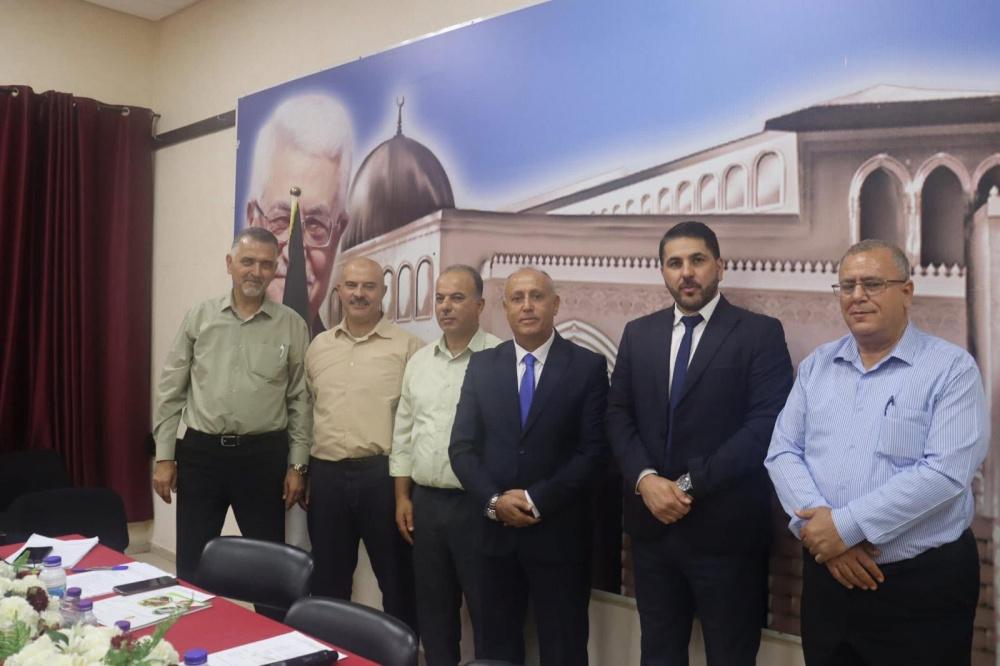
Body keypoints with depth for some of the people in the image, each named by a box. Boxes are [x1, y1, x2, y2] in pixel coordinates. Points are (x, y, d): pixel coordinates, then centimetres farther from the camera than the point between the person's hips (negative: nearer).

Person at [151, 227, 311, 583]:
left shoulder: (292, 325, 0)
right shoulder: (198, 317, 2)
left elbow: (300, 399, 2)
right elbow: (170, 390, 5)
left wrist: (297, 465, -1)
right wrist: (164, 456, 1)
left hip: (264, 456, -1)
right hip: (201, 453, 1)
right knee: (192, 566, 12)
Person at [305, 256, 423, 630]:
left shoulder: (407, 346, -4)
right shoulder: (318, 346, 11)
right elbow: (306, 412, 18)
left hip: (383, 474, -4)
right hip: (326, 473, 5)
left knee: (397, 579, 8)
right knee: (327, 581, 18)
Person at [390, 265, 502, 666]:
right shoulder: (419, 362, 9)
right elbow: (403, 434, 13)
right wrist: (403, 497, 10)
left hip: (478, 504, -5)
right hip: (425, 502, 6)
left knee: (489, 610, 6)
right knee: (433, 608, 18)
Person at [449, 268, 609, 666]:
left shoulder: (588, 366, -4)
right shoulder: (482, 365, 5)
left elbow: (593, 450, -9)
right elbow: (462, 446, 2)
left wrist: (537, 500, -14)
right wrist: (493, 501, -11)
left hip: (559, 533, -2)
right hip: (495, 529, 3)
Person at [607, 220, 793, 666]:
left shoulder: (760, 333, -5)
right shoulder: (638, 333, 9)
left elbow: (766, 425, -13)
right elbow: (619, 416, 6)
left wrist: (690, 485, -15)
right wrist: (645, 480, -11)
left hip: (726, 527, -4)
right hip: (651, 523, 4)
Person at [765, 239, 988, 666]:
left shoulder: (952, 369, -7)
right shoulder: (816, 365, 6)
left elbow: (945, 472, -18)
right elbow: (782, 452, 1)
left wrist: (846, 526, -19)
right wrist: (819, 525, -14)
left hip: (923, 584, -3)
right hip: (826, 575, 4)